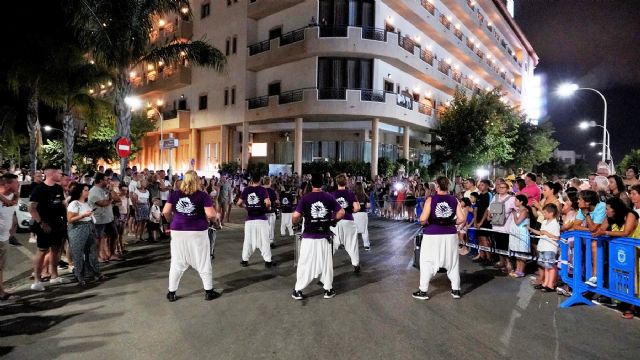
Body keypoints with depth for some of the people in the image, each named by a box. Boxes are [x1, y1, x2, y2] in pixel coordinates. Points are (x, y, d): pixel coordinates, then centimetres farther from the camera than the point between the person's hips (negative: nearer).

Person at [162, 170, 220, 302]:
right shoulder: (202, 195, -7)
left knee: (177, 263, 13)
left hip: (178, 232, 3)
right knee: (203, 262, 10)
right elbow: (211, 214, -14)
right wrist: (211, 219, 7)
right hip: (198, 232, -2)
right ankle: (209, 292, 18)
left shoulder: (174, 194, 3)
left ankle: (171, 293, 21)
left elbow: (165, 212, -1)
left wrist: (171, 221, 16)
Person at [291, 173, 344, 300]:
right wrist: (332, 220, 13)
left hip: (309, 237, -2)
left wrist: (295, 222, 8)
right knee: (326, 263, 13)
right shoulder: (329, 197, -2)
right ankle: (328, 290, 22)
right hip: (325, 236, 2)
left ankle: (298, 291, 13)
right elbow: (341, 212, -3)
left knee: (305, 264, 7)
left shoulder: (305, 198, -8)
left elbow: (295, 216, -14)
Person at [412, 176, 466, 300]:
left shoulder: (431, 199, -10)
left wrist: (425, 223, 5)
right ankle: (456, 290, 24)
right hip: (450, 235, 3)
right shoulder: (454, 200, 0)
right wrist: (451, 223, 13)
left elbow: (423, 219, -16)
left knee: (427, 262, 7)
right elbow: (462, 219, -4)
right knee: (453, 262, 15)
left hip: (432, 235, -3)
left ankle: (423, 291, 11)